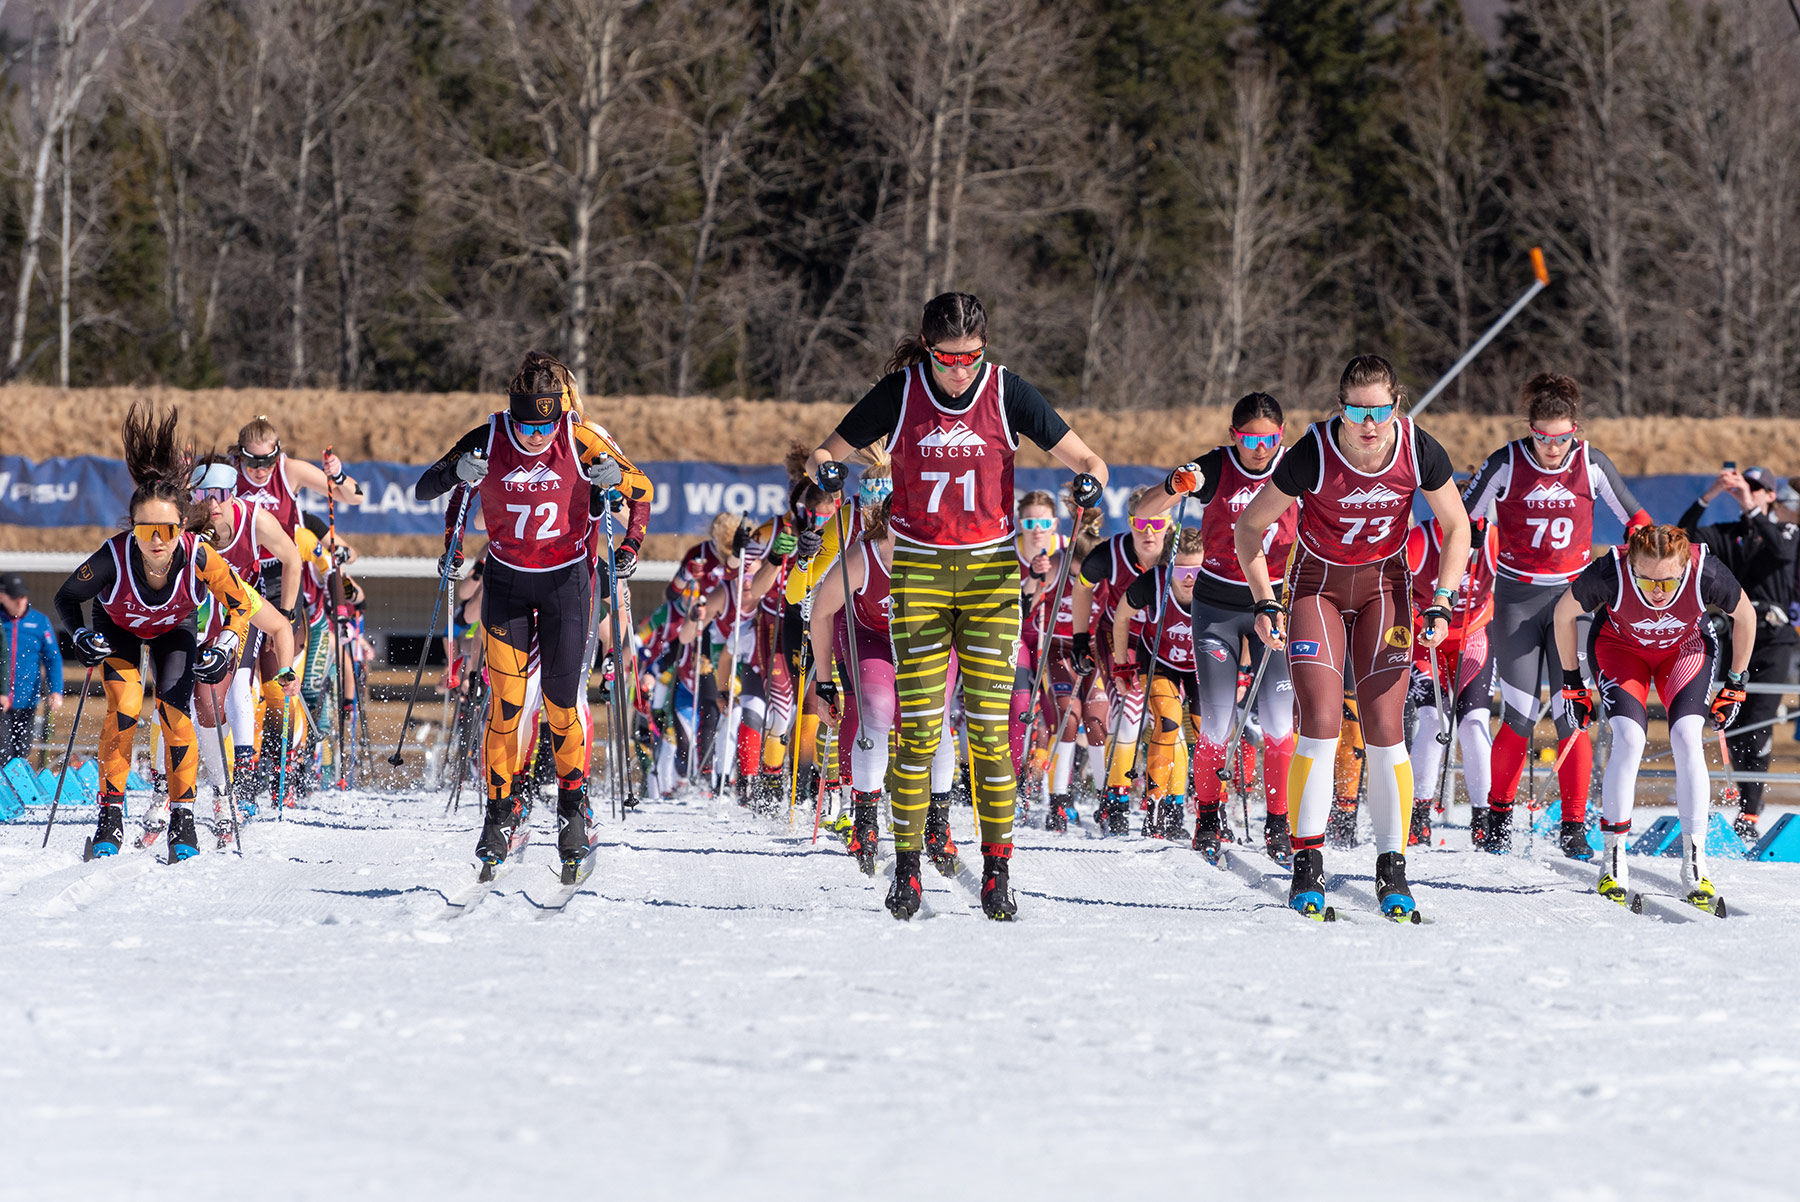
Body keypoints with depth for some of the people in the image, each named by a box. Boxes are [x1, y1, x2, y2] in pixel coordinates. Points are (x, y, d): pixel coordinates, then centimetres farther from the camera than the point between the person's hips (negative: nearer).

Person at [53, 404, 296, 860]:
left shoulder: (199, 558, -37)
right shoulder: (114, 557, -38)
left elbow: (244, 607, -21)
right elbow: (66, 598, -18)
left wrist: (223, 647, -34)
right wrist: (82, 637, -34)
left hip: (174, 629, 0)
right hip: (118, 626, 0)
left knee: (174, 712, -16)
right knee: (124, 707, -21)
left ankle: (182, 816, -1)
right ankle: (111, 815, -12)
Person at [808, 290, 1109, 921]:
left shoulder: (1007, 392, -5)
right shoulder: (899, 393, -5)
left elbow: (1085, 458, 0)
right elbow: (825, 452, 5)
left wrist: (1090, 478, -23)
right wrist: (827, 470, -18)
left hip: (991, 570, 0)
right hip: (918, 570, 0)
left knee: (989, 724, -5)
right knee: (918, 722, -7)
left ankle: (996, 870, 0)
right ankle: (907, 866, 1)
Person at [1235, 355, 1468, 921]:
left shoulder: (1419, 451, -21)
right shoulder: (1313, 455, -27)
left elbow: (1457, 526, -3)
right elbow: (1250, 526, -13)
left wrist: (1441, 603, -11)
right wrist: (1266, 603, -19)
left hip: (1383, 585, 1)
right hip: (1317, 583, -1)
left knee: (1384, 730, -7)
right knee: (1321, 724, -15)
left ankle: (1392, 869, 3)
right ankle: (1307, 865, -6)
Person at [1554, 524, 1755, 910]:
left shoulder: (1706, 573, -35)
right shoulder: (1609, 574, -37)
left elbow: (1745, 615, -12)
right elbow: (1564, 613, -15)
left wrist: (1736, 684, -4)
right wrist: (1571, 682, -6)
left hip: (1685, 648, 1)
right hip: (1619, 645, -1)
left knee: (1688, 738, -20)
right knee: (1629, 738, -22)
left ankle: (1695, 863, -14)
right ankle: (1612, 861, -14)